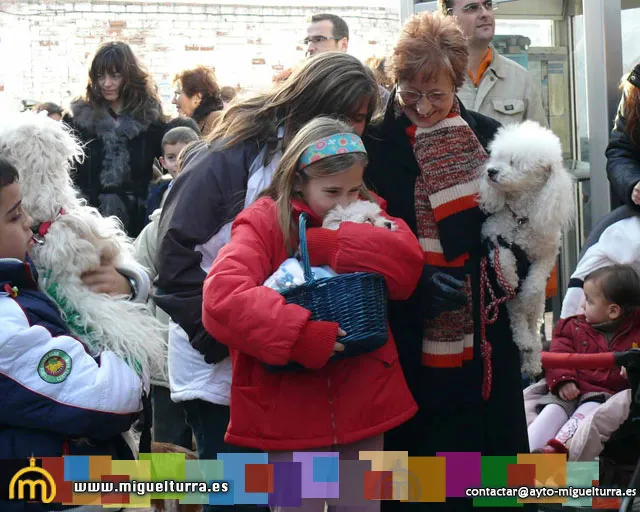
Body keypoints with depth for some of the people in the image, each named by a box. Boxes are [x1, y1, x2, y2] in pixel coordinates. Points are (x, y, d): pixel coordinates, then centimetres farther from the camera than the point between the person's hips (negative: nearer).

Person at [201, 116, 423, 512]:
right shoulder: (264, 222, -5)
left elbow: (408, 262, -10)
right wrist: (299, 335, -30)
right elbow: (222, 296, -22)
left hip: (363, 404, 4)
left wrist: (327, 243, -17)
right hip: (290, 412, -4)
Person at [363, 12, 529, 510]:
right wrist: (418, 281, -17)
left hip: (486, 336, 3)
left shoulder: (488, 137, 5)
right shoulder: (374, 145, -4)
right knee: (415, 450, 3)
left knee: (489, 444, 10)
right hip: (409, 342, -3)